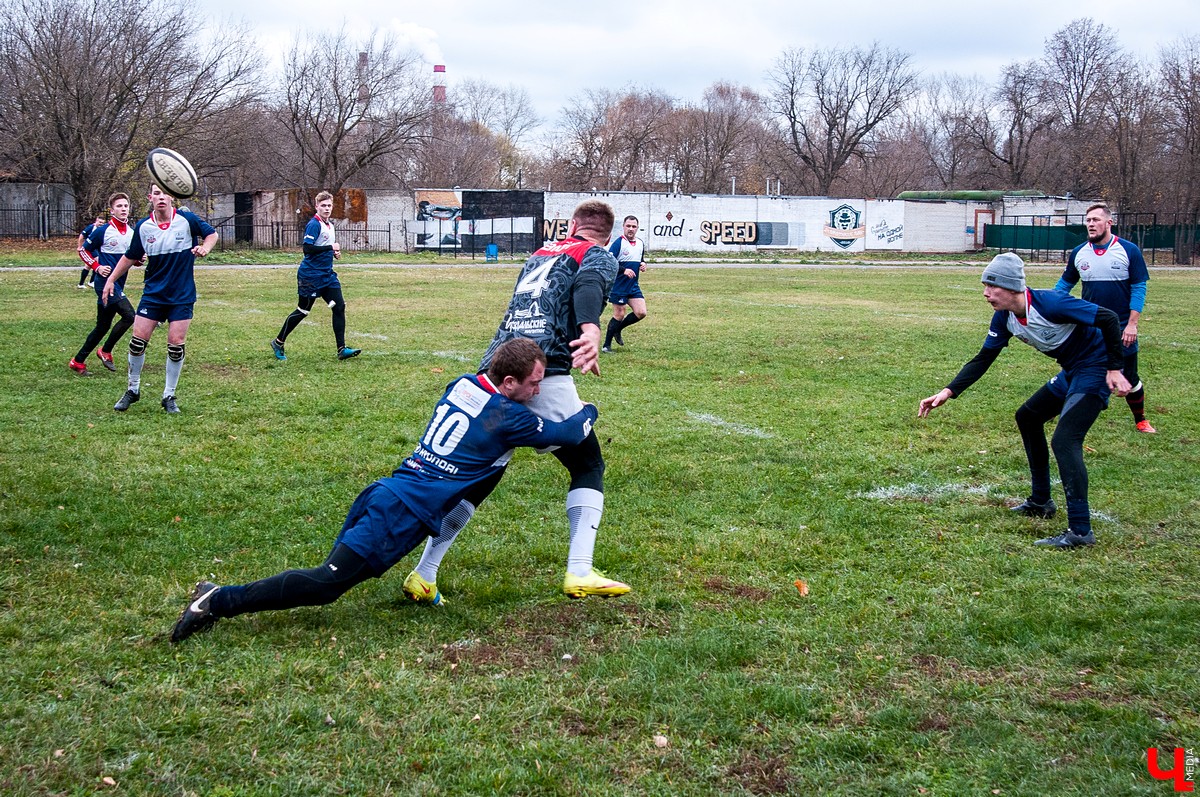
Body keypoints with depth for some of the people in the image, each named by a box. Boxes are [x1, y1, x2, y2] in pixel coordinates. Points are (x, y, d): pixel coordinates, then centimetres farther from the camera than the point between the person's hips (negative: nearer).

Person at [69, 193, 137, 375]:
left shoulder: (132, 233, 9)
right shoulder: (103, 231, -9)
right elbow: (83, 250, 0)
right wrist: (97, 267, -11)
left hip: (118, 285, 8)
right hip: (105, 282, -7)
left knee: (103, 326, 11)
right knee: (129, 315, -20)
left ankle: (78, 361, 21)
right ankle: (106, 351, -3)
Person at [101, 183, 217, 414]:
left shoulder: (187, 219, -9)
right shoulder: (143, 227, -3)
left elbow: (212, 233, 4)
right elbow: (130, 257, 10)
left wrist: (205, 247, -16)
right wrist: (111, 279, 7)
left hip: (182, 295, -2)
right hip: (153, 293, 2)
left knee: (176, 344, -4)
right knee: (138, 340, -3)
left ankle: (169, 396, 11)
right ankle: (133, 390, 17)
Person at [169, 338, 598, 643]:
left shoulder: (461, 384, 14)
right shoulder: (507, 416, -6)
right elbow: (567, 433, 7)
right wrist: (587, 411, 28)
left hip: (384, 491, 8)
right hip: (406, 513, -8)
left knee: (337, 569, 14)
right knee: (327, 583, -9)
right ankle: (221, 601, -15)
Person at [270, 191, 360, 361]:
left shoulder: (329, 226, 13)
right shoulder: (314, 224, -15)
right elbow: (307, 248, -25)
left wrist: (334, 252, 6)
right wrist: (330, 248, -19)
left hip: (327, 274, 8)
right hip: (311, 275, -8)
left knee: (339, 306, -2)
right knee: (303, 311, 1)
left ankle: (342, 349, -1)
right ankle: (278, 343, 17)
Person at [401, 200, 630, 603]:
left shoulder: (540, 253, 29)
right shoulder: (600, 257, 10)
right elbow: (588, 287, -13)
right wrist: (591, 330, -31)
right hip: (544, 375, -5)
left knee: (478, 475, 14)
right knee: (589, 466, 11)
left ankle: (423, 574, 8)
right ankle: (579, 573, -2)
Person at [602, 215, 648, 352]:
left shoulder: (640, 243, 10)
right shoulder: (618, 243, -13)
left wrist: (643, 264, 2)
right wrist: (624, 270, -30)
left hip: (634, 286, 6)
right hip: (618, 286, -6)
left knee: (641, 312, -3)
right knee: (619, 315, -2)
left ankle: (617, 330, 19)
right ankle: (606, 345, 12)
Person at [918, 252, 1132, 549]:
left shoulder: (1050, 304, -29)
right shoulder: (1004, 318, -3)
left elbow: (1108, 318, -24)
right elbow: (983, 360, 3)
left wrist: (1114, 369, -24)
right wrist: (948, 392, -8)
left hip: (1096, 371, -10)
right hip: (1070, 372, 10)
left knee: (1064, 440, -21)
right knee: (1028, 417, 21)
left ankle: (1080, 530, -21)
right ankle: (1040, 502, 32)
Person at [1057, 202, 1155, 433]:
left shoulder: (1129, 251, -7)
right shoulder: (1079, 253, 1)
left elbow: (1139, 288, -6)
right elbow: (1064, 284, 11)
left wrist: (1132, 324, -13)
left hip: (1121, 328, -2)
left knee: (1129, 378, 6)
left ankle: (1140, 421, 23)